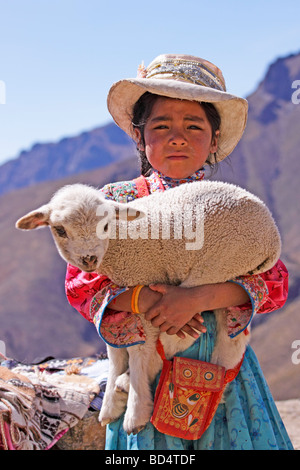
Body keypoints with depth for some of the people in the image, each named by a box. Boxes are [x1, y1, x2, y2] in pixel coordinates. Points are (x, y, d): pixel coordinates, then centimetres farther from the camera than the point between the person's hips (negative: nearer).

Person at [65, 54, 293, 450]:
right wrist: (143, 299, -22)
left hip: (224, 371, 1)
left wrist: (197, 298, -24)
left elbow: (274, 282, -9)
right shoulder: (116, 202, 0)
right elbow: (81, 281, -4)